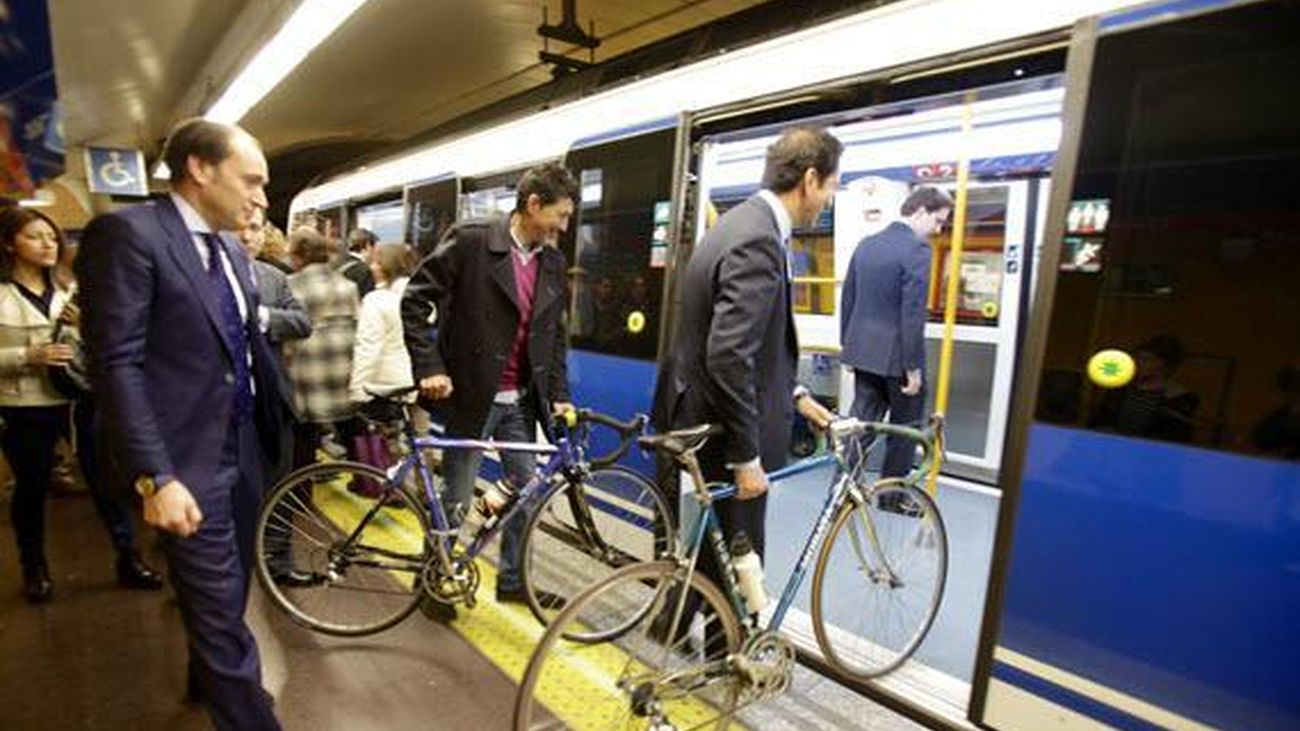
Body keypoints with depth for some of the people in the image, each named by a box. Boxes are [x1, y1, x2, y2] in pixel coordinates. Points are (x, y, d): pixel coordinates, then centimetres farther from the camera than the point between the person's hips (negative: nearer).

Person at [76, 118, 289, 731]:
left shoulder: (231, 250, 12)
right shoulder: (127, 233, -12)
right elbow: (116, 365, -17)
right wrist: (155, 477, -21)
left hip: (244, 450, 8)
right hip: (190, 461, -8)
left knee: (227, 596, 23)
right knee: (221, 614, 1)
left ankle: (208, 679, 47)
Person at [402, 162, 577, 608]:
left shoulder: (553, 261, 6)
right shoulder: (471, 240, -10)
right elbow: (415, 301, -7)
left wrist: (558, 395, 3)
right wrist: (429, 367, -13)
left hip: (520, 401, 5)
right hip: (470, 395, -5)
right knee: (456, 499, 8)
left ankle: (512, 580, 32)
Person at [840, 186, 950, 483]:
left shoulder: (865, 244, 8)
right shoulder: (917, 250, -15)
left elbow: (847, 299, 12)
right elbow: (912, 314, -20)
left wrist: (847, 346, 19)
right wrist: (913, 366, -15)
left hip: (863, 351, 7)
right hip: (896, 356, -6)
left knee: (861, 421, 13)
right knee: (905, 427, 11)